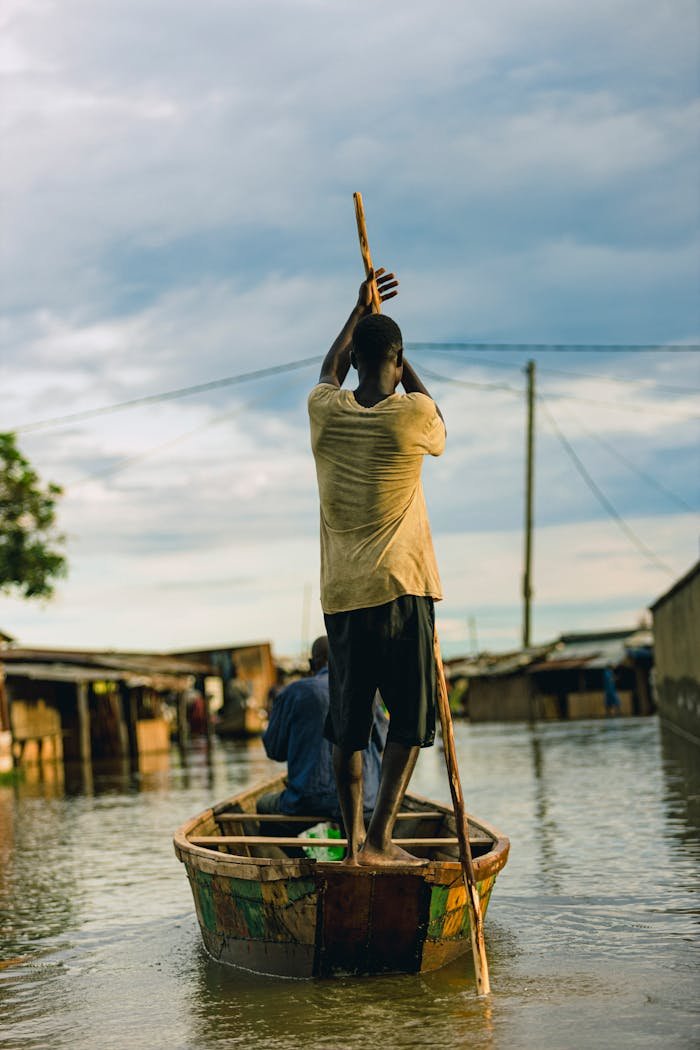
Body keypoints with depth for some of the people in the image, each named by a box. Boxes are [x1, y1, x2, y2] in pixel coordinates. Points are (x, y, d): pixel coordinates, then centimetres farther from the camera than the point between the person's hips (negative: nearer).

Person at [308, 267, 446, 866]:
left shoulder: (325, 411, 3)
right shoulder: (412, 414, -7)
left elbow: (330, 371, 27)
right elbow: (440, 432, 19)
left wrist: (360, 310, 38)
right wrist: (405, 368, 26)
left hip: (341, 594, 4)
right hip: (401, 590, -4)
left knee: (348, 725, 9)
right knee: (409, 722, 1)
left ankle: (355, 839, 9)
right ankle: (380, 840, -7)